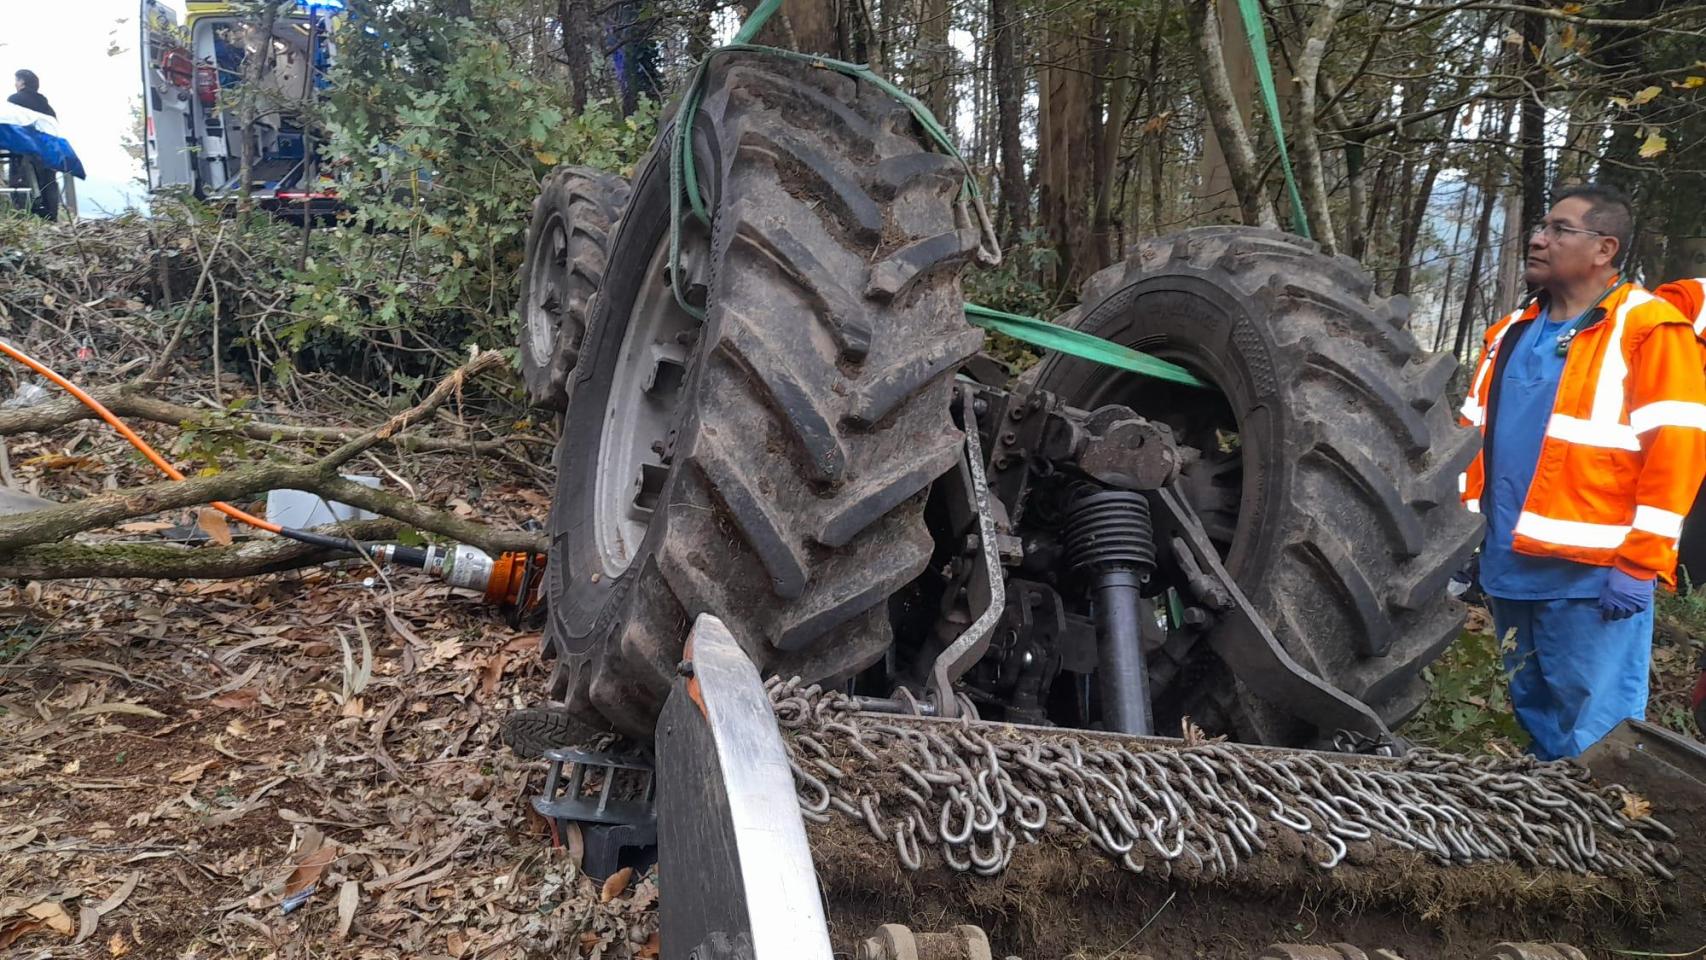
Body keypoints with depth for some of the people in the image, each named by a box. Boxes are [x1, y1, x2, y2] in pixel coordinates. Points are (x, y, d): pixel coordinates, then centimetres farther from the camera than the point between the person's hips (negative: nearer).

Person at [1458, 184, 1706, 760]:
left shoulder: (1649, 328, -8)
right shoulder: (1511, 334, 13)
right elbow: (1475, 437, 17)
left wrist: (1639, 564, -16)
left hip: (1594, 576, -7)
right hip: (1509, 569, 7)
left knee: (1592, 742, 1)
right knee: (1536, 715, 20)